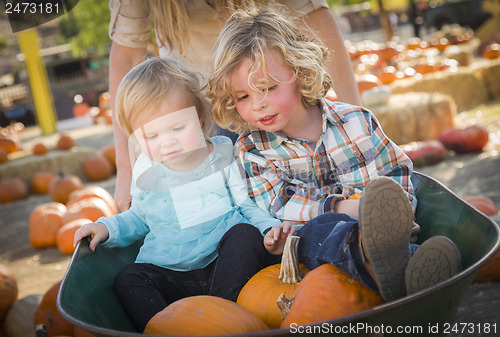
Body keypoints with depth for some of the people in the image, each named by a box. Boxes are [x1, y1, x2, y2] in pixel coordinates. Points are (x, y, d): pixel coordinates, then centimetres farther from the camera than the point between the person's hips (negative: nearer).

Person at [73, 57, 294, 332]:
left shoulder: (224, 157, -3)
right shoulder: (145, 172, 5)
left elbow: (248, 205, 3)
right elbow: (139, 218, 22)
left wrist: (269, 229, -18)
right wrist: (108, 228, 4)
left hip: (224, 266, -2)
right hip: (170, 275, 2)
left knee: (245, 234, -28)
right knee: (128, 280, -20)